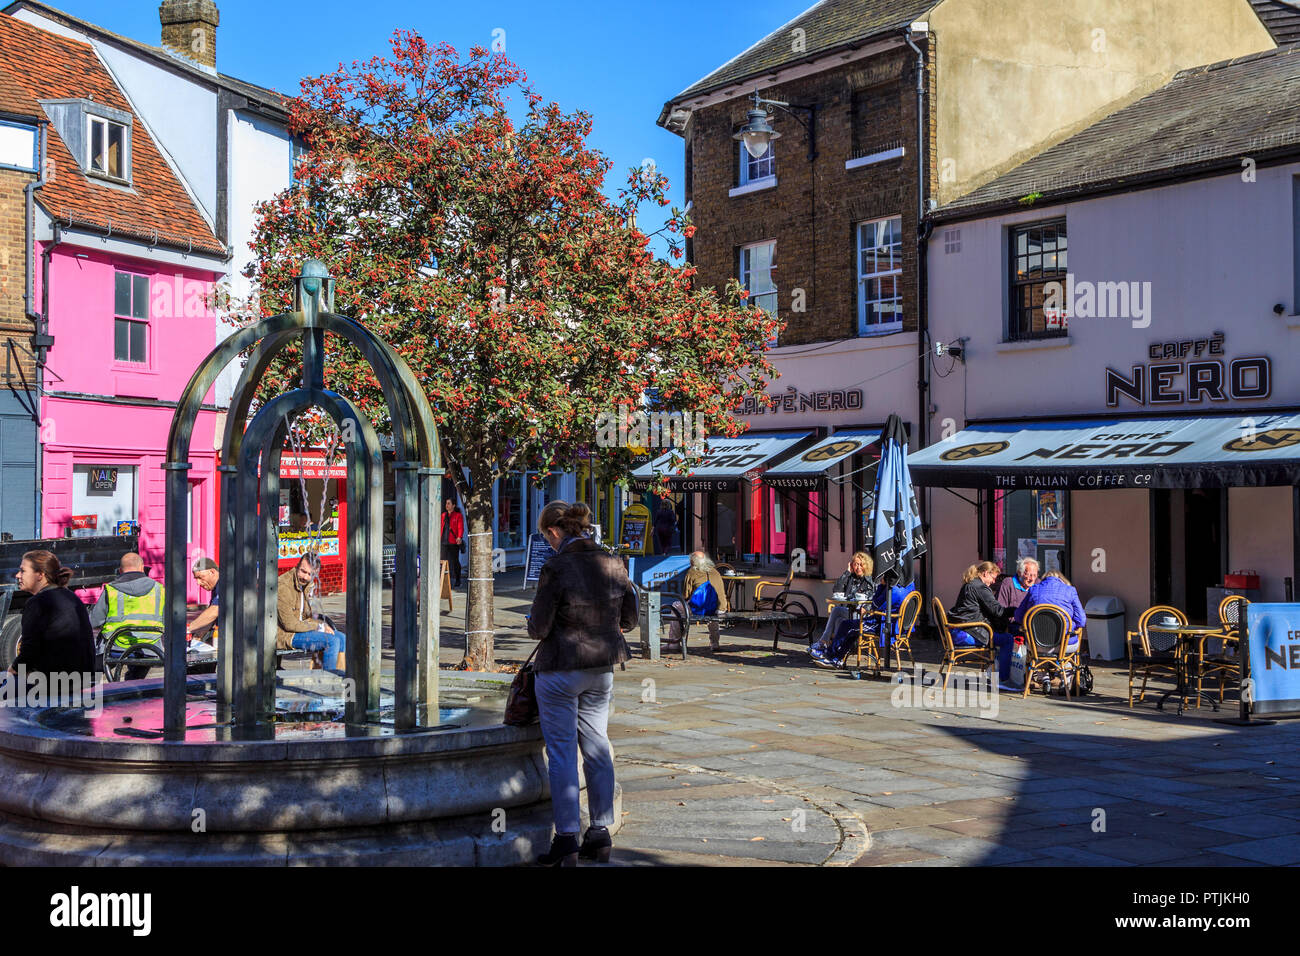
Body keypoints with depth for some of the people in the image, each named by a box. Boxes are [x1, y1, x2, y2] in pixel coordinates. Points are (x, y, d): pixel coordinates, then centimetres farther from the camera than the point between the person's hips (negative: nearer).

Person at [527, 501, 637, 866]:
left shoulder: (556, 568, -19)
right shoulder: (613, 562, -1)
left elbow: (539, 627, -16)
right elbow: (629, 619, 6)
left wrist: (533, 624, 6)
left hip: (560, 670, -6)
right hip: (602, 669, 6)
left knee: (562, 753, 2)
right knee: (597, 747, 14)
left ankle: (566, 840, 5)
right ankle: (601, 833, 19)